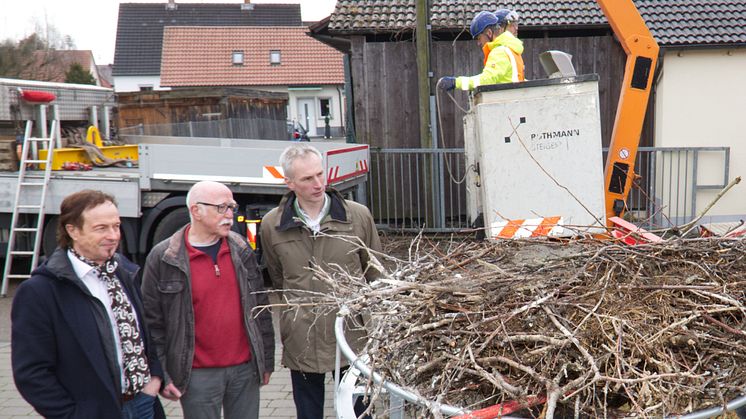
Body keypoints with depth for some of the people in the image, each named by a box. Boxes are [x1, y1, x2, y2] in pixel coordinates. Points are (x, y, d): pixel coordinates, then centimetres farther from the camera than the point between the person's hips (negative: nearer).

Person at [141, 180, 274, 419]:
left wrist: (266, 360, 10)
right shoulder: (163, 258, -6)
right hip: (199, 375, -3)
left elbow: (260, 308, 10)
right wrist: (161, 375, -5)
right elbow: (152, 322, -3)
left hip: (245, 369, 4)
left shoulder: (241, 249, 5)